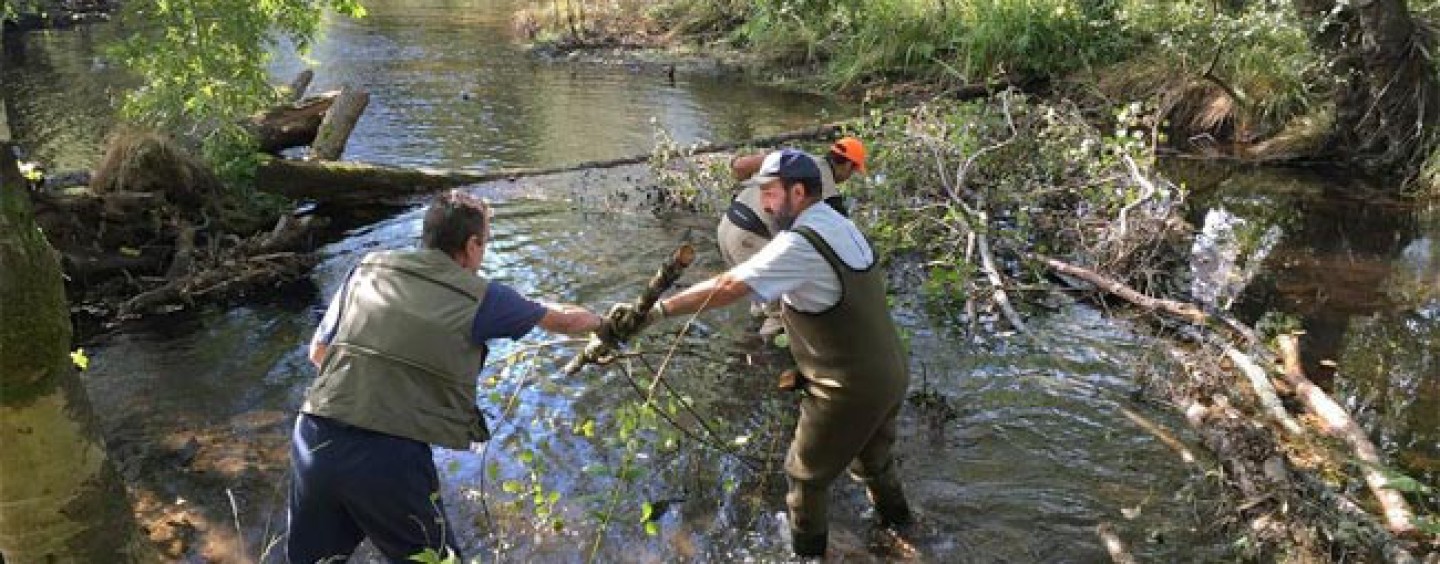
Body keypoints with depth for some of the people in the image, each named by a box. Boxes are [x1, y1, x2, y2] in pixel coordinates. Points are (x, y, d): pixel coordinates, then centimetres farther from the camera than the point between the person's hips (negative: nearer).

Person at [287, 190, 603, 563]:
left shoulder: (368, 269, 11)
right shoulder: (478, 297, 1)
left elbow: (318, 353, 18)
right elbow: (564, 321, 15)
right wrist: (603, 323, 35)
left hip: (315, 442, 5)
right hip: (390, 458, -4)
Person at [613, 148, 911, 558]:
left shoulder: (800, 243, -24)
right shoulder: (844, 227, 4)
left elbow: (727, 288, -33)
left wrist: (652, 311, -36)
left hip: (850, 390, -8)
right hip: (892, 375, 9)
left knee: (806, 475, 14)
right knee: (873, 461, 32)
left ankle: (806, 549, 32)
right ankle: (895, 523, 53)